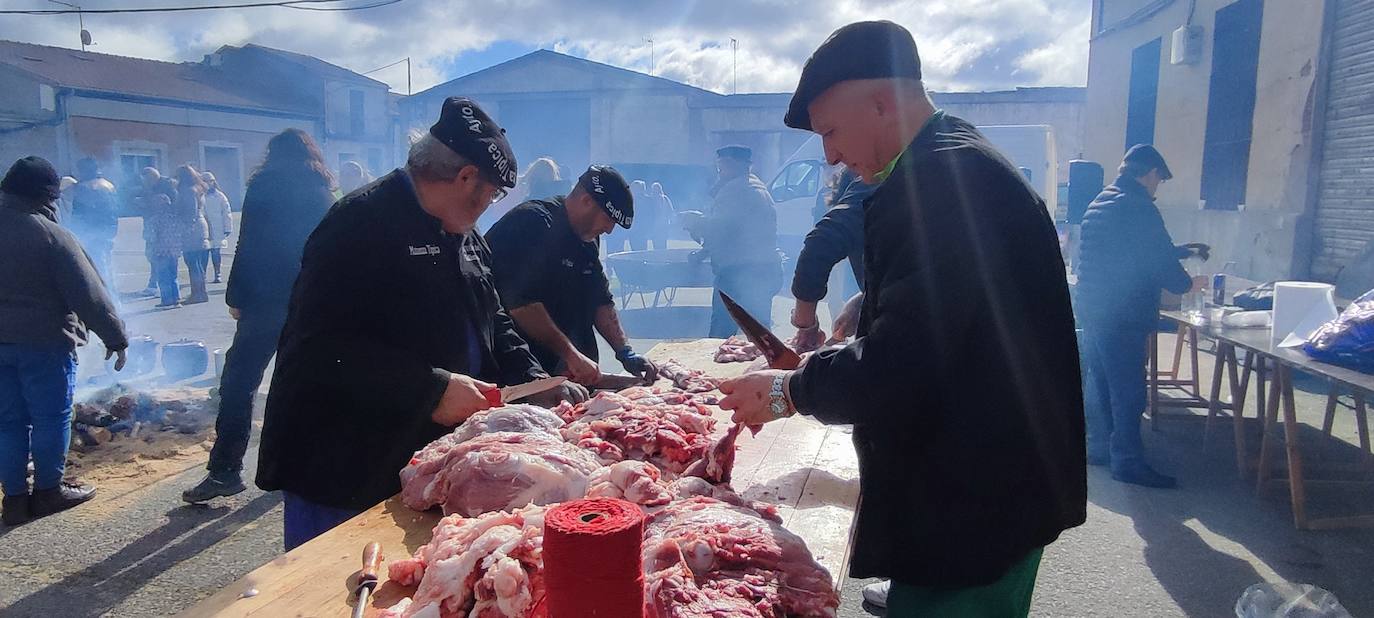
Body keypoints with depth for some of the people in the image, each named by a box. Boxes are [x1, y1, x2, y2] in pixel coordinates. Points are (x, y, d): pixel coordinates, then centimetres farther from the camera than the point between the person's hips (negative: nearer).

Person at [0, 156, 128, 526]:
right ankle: (49, 490, 13)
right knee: (51, 417, 5)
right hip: (45, 342, -7)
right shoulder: (51, 234, -13)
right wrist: (115, 337, -10)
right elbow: (89, 294, -15)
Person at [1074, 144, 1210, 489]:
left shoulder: (1101, 202, 15)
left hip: (1092, 308, 9)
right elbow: (1161, 263, -13)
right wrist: (1187, 283, 7)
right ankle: (1128, 462, 5)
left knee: (1099, 381, 17)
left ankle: (1099, 447, 28)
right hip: (1122, 316, -9)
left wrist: (1186, 250, 30)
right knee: (1128, 391, -2)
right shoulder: (1140, 208, -15)